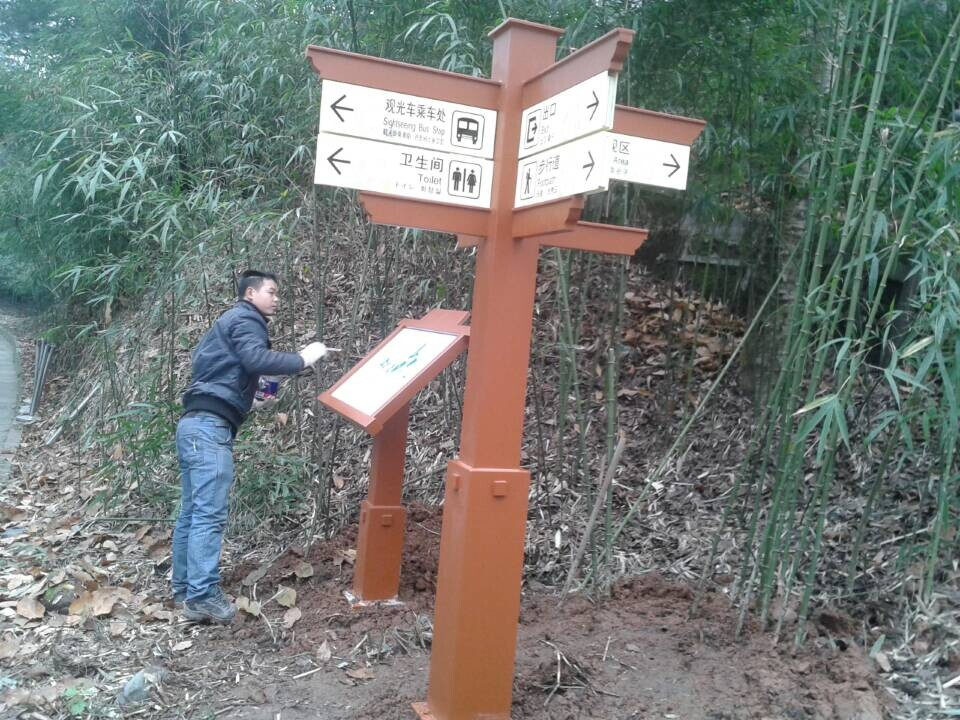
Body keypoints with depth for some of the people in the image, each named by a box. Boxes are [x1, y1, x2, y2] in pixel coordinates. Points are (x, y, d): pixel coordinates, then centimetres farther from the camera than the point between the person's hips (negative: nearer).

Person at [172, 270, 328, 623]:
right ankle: (202, 597, -16)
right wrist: (302, 359, -12)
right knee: (210, 514, -14)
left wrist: (246, 400, 22)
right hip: (210, 425, -10)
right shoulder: (245, 320, -2)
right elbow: (256, 359, -20)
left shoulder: (227, 323, 28)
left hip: (196, 423, 10)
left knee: (192, 512, 11)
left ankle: (184, 588, 16)